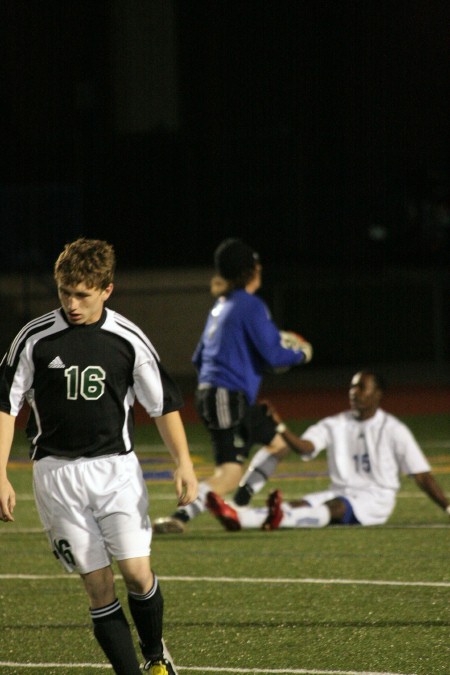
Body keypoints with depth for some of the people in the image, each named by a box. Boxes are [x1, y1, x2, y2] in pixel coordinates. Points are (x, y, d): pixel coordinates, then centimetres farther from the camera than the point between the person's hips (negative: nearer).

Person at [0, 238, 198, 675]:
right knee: (98, 585, -3)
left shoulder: (128, 339, -1)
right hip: (57, 472, 0)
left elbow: (164, 404, 8)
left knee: (137, 573, -9)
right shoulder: (35, 339, -4)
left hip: (116, 469, 0)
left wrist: (183, 463, -1)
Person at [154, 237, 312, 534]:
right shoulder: (251, 306, -10)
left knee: (276, 441, 19)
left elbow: (199, 358, 22)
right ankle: (180, 517, -26)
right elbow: (273, 354, -14)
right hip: (229, 398, -10)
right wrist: (301, 354, 5)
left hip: (208, 394, 10)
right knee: (229, 473, -15)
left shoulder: (221, 306, 17)